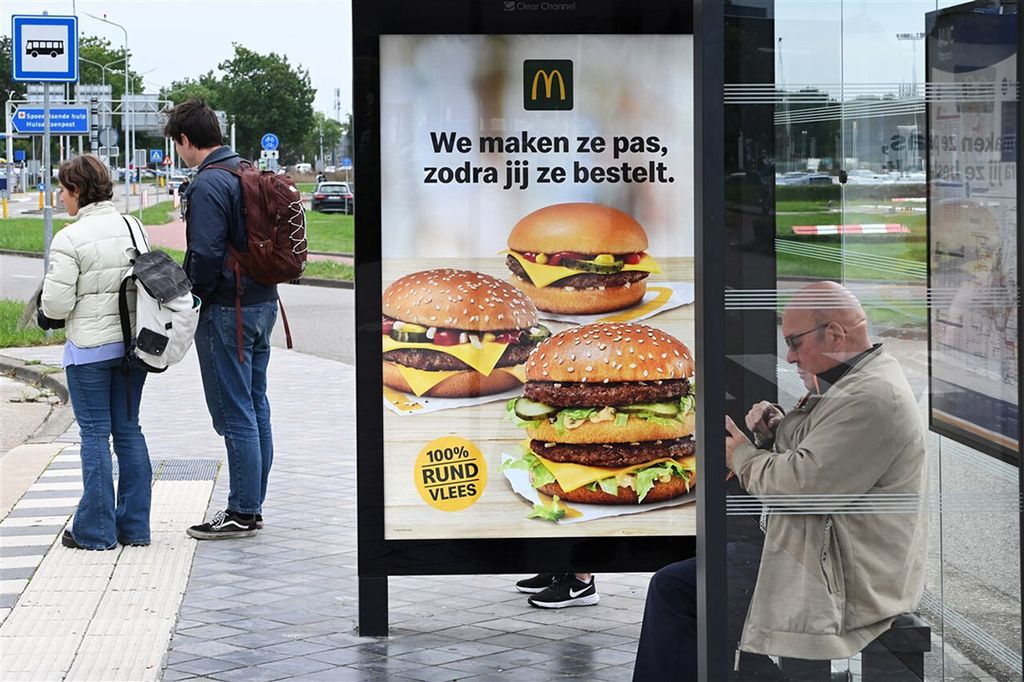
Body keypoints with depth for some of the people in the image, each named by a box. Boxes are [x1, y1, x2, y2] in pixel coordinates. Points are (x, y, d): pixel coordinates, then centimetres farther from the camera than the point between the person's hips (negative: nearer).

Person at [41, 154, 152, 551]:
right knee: (129, 430, 12)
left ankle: (96, 531, 5)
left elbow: (56, 304, -15)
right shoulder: (135, 229, 4)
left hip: (90, 349, -6)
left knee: (95, 434, 1)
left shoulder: (69, 239, -15)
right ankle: (134, 527, 15)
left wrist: (47, 305, 7)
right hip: (132, 342, 6)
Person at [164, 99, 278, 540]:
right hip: (263, 303, 9)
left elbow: (206, 256, -22)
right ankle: (252, 505, 21)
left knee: (233, 415, -4)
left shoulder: (208, 185, -17)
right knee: (255, 407, 14)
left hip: (225, 310, -9)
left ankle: (241, 514, 1)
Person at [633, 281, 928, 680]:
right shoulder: (845, 385, 14)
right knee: (670, 585, 10)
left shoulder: (875, 397, -21)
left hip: (842, 586, -11)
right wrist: (776, 432, 2)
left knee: (675, 590, -9)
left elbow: (804, 485, -26)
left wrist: (742, 454, -9)